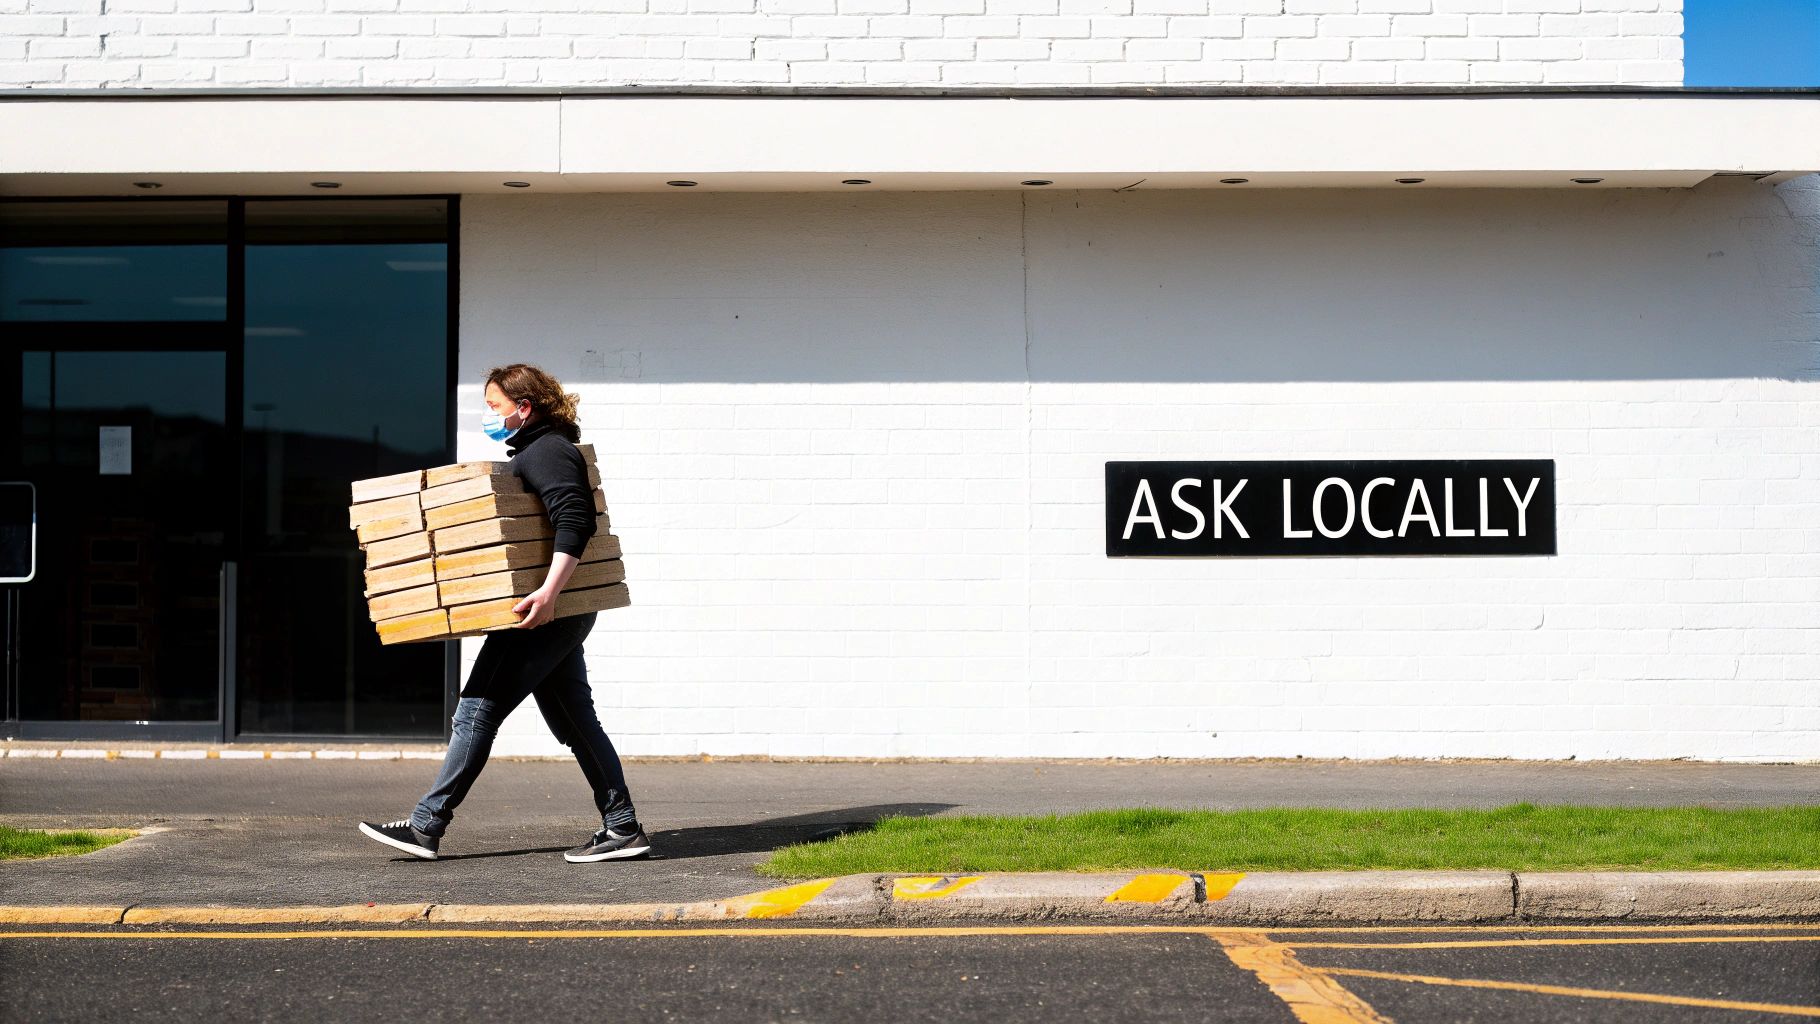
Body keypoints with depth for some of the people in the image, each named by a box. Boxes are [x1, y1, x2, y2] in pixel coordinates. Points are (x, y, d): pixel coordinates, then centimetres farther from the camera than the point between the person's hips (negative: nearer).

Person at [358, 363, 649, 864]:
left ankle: (425, 826, -2)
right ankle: (621, 827, 10)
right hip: (560, 615, 10)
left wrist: (549, 591, -35)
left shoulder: (546, 452, -12)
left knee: (478, 707, -6)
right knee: (574, 719, 10)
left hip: (545, 613, -10)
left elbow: (575, 522, -26)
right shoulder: (532, 452, 20)